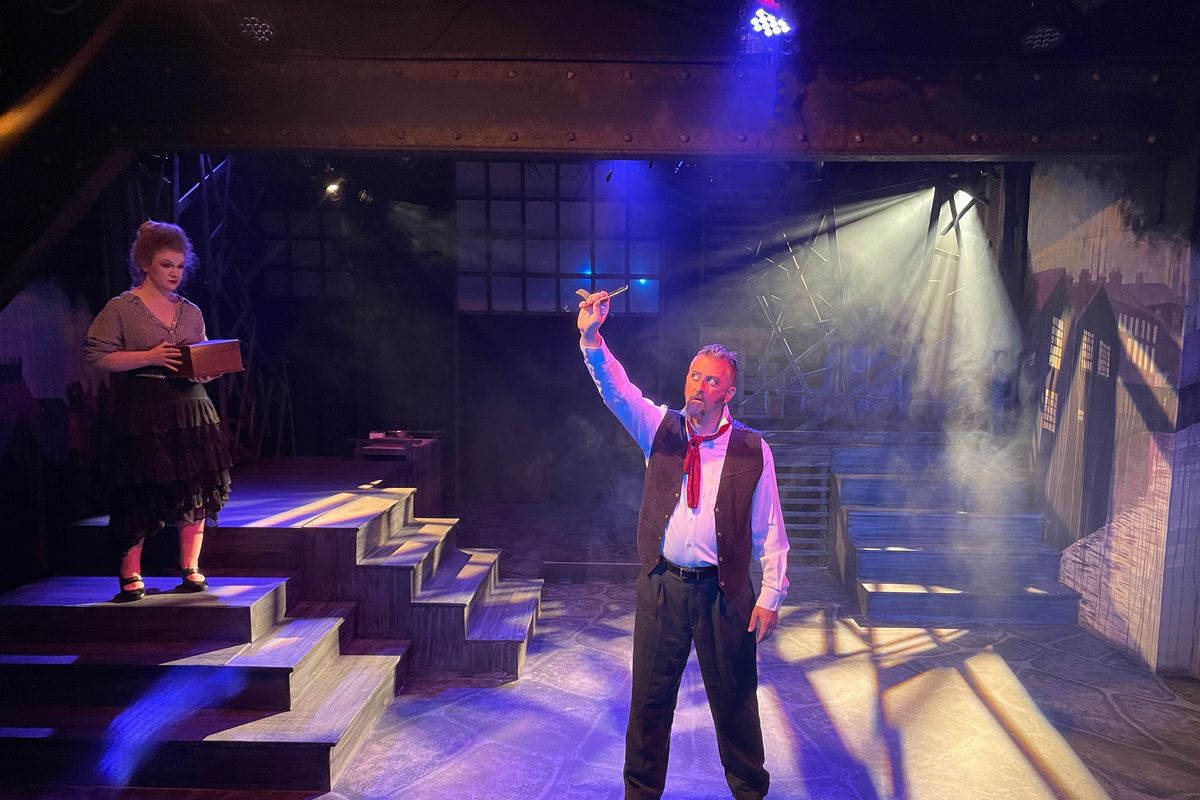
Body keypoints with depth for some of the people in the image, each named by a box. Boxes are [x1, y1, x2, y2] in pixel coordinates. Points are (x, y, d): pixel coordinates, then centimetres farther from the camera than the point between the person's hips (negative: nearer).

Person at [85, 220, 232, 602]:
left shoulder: (191, 312, 12)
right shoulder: (121, 308, -1)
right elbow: (98, 355, -7)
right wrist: (149, 357, -18)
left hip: (190, 407, 4)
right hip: (141, 413, -4)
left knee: (195, 490, 3)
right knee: (139, 494, -1)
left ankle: (191, 568, 16)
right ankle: (131, 574, 14)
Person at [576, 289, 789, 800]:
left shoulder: (752, 450, -4)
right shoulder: (660, 429, 1)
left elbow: (770, 530, -1)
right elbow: (615, 389, -14)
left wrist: (771, 596, -4)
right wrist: (591, 338, -31)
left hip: (725, 591, -1)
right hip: (662, 585, 2)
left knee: (734, 699, 12)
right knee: (649, 697, 11)